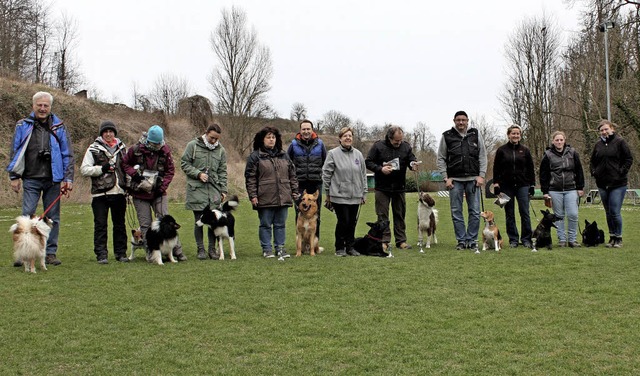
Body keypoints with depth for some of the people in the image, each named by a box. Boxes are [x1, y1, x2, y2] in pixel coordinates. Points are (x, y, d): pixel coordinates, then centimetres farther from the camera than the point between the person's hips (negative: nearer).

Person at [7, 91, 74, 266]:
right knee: (27, 216, -6)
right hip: (30, 180, -1)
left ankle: (51, 253, 13)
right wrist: (14, 176, 2)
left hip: (53, 180, 1)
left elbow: (68, 155, 6)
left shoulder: (59, 127, 7)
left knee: (53, 217, 5)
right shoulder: (23, 126, 6)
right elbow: (15, 152, 8)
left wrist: (68, 179, -1)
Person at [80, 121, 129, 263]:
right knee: (100, 225, -1)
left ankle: (121, 253, 17)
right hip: (100, 194, -4)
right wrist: (102, 169, -15)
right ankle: (101, 254, 3)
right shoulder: (94, 149, 1)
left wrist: (127, 184, 10)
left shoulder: (121, 148, 14)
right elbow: (84, 169, -4)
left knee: (120, 224, 9)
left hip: (119, 192, 4)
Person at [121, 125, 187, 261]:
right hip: (140, 193, 0)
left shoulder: (165, 151, -3)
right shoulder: (136, 150, -7)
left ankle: (177, 250, -3)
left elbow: (170, 170, 6)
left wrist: (162, 186, -7)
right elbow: (124, 163, 7)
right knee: (145, 225, 2)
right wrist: (134, 174, -11)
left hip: (158, 193, 0)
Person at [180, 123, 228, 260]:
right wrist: (198, 173, -11)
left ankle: (212, 249, 13)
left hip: (214, 189, 3)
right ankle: (200, 249, 10)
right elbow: (184, 163, 1)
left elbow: (222, 172, 12)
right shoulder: (193, 145, 1)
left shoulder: (221, 150, 10)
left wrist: (223, 190, 5)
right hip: (196, 189, -2)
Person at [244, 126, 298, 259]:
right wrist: (253, 196, -10)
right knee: (265, 225, 4)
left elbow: (292, 174, 16)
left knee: (280, 224, 9)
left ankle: (280, 248, 17)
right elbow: (250, 177, -4)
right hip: (265, 199, -4)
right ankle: (267, 249, 12)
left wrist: (294, 191, 10)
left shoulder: (283, 155, 13)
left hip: (283, 197, 4)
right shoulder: (255, 156, -1)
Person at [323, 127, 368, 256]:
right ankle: (340, 248, 9)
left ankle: (350, 247, 19)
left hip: (355, 196, 4)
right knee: (343, 221, -6)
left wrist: (364, 193, 13)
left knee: (352, 222, 7)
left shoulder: (358, 154, 11)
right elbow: (326, 174, -1)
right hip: (339, 195, -4)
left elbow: (363, 175, 15)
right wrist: (328, 193, -1)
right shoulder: (333, 153, -3)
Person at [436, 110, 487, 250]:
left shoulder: (475, 134, 7)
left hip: (473, 179, 1)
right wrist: (446, 178, -4)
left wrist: (481, 175, -3)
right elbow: (440, 159, 5)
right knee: (456, 212, 2)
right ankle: (461, 240, 10)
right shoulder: (447, 136, 4)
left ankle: (472, 240, 9)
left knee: (475, 212, 0)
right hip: (455, 180, 0)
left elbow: (483, 156, 7)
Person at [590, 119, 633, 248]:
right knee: (608, 213, 11)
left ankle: (618, 238, 5)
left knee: (615, 212, -8)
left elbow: (629, 159, -3)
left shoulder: (620, 142, -4)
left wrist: (622, 171, -12)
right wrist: (593, 172, 4)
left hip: (618, 184, -5)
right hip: (602, 184, 5)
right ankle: (612, 237, 21)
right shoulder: (598, 145, 9)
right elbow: (592, 161, 20)